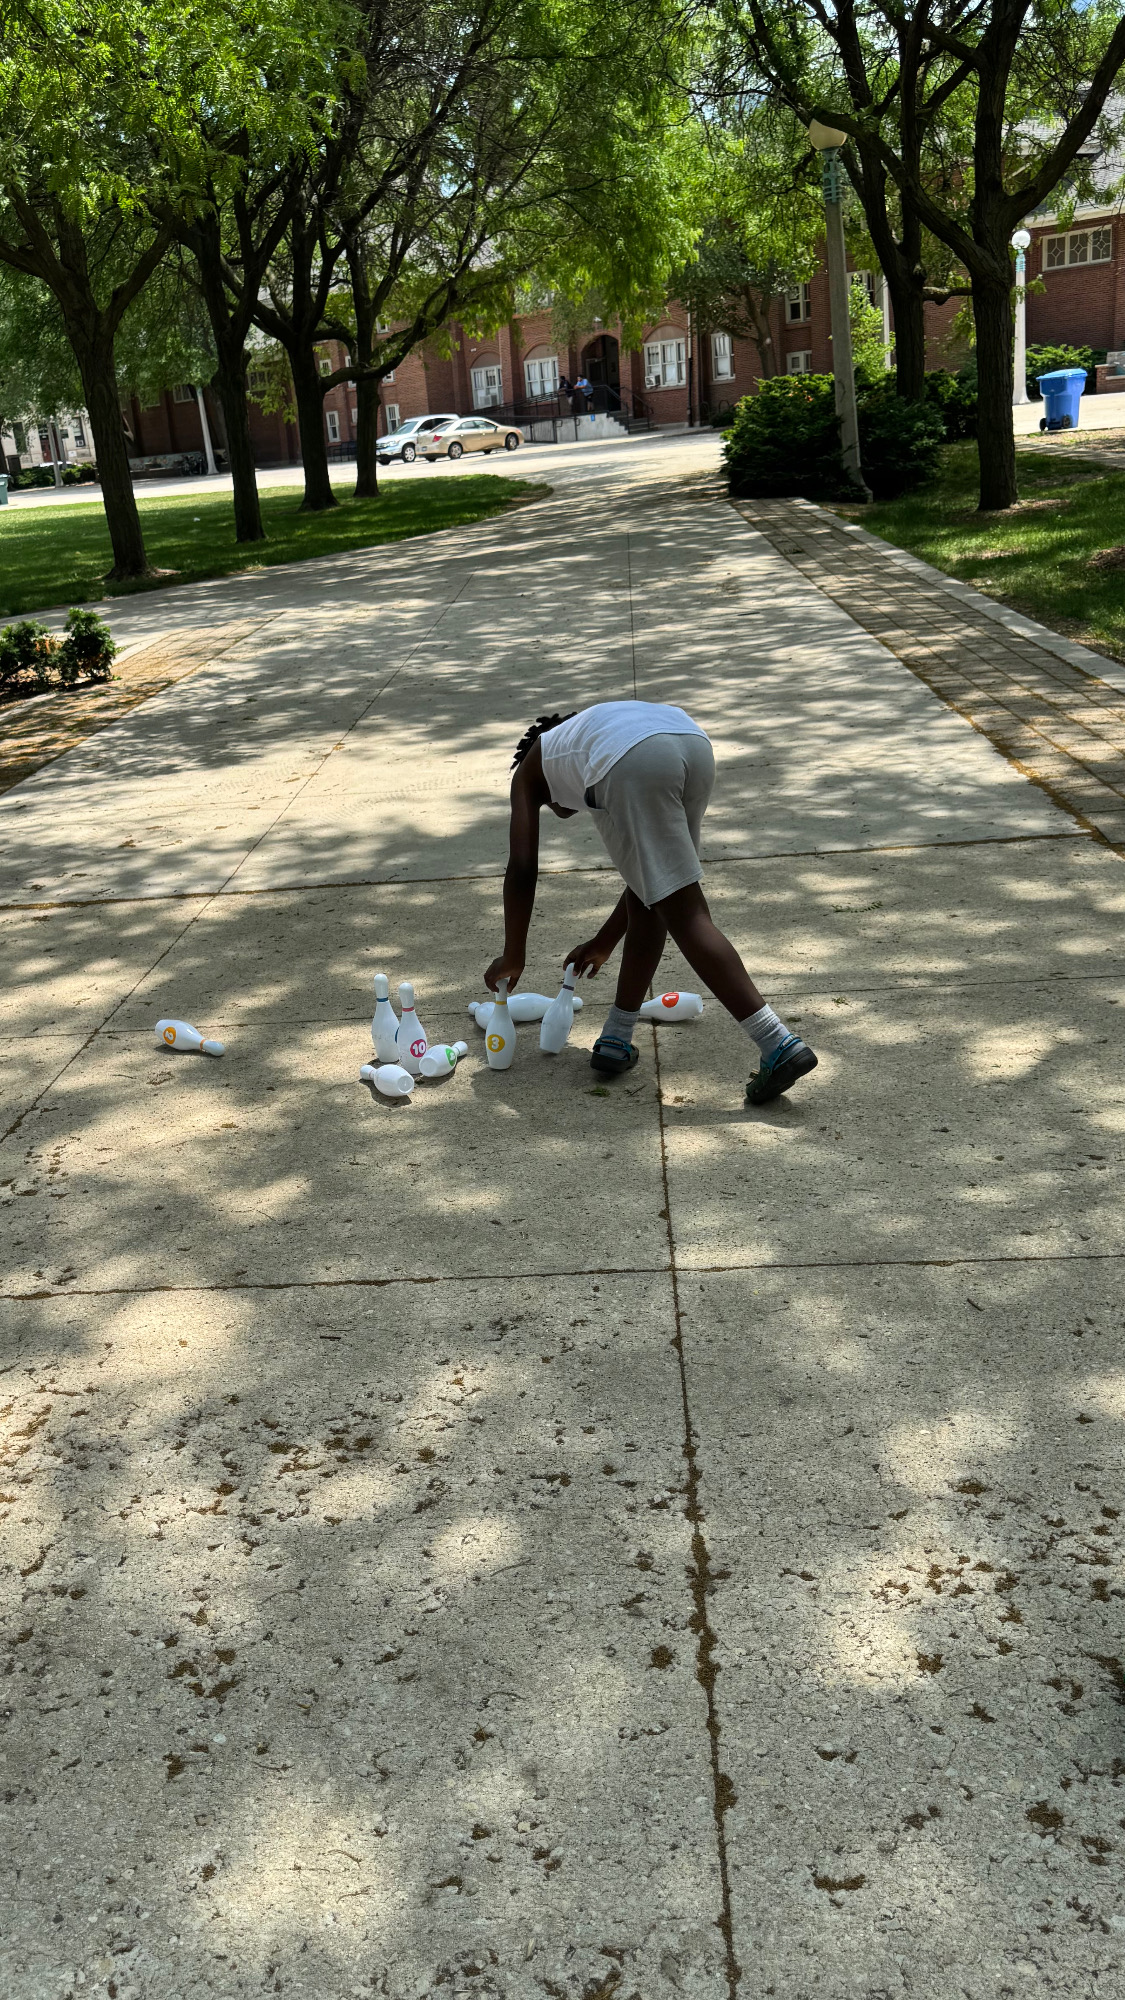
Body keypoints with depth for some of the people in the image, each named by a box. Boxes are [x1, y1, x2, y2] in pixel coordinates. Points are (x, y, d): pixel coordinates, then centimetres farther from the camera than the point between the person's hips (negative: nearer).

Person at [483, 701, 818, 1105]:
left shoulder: (530, 770, 34)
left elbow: (522, 870, 23)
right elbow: (651, 873, 44)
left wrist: (513, 957, 32)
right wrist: (604, 943, 53)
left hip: (634, 765, -6)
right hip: (695, 743, 6)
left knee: (685, 913, -2)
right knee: (651, 897, 23)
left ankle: (780, 1045, -11)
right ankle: (616, 1039, 27)